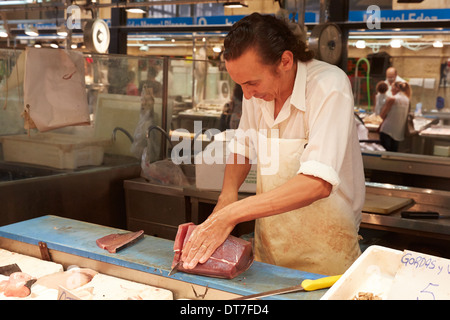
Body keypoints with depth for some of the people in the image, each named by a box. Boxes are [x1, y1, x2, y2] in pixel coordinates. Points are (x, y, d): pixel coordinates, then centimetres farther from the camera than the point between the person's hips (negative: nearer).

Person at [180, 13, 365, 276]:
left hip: (323, 256, -5)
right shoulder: (257, 90, -3)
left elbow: (318, 183, -34)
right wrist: (228, 194, -7)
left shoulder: (329, 86, -24)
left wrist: (231, 214, -34)